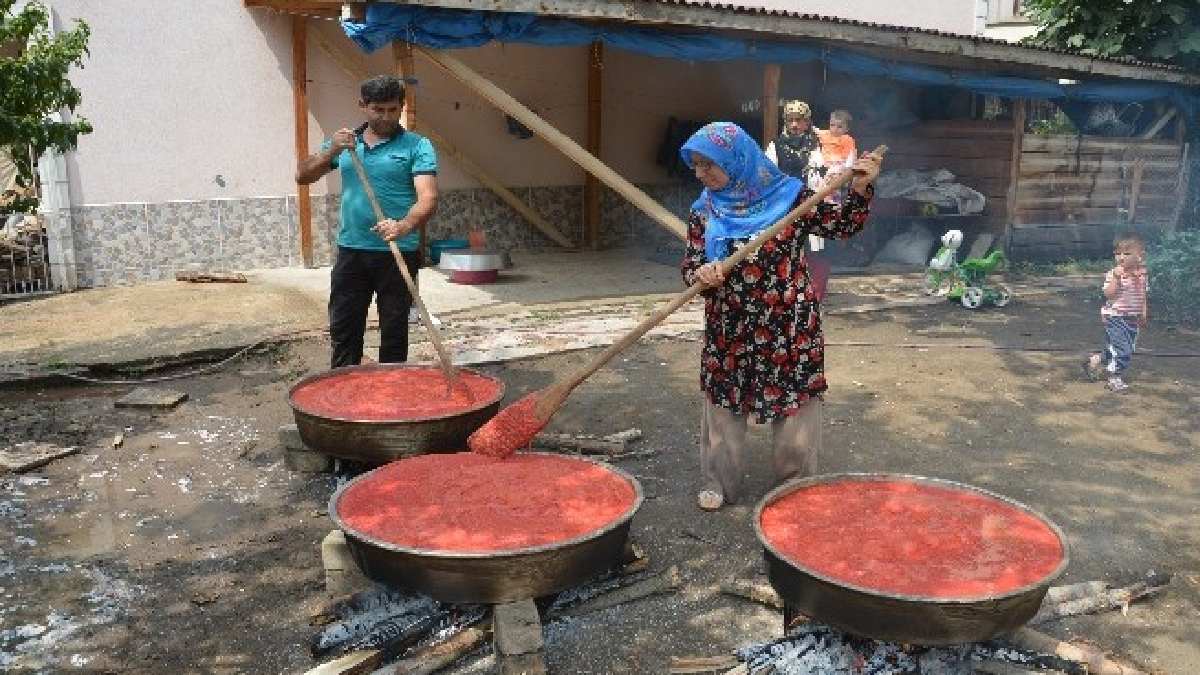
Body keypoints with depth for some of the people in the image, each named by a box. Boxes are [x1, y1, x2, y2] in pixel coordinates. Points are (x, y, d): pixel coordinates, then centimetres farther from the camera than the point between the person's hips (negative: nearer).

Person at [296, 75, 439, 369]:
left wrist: (403, 227, -33)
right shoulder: (345, 142, 11)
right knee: (343, 330, 9)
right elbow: (303, 176, 6)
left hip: (398, 254, -3)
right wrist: (332, 151, -11)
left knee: (394, 332, 6)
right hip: (351, 251, 4)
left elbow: (428, 198, -14)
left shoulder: (417, 146, -3)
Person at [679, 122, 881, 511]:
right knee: (723, 407, 11)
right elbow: (689, 266, 1)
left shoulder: (788, 194, -6)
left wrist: (860, 190, -15)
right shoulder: (705, 210, 0)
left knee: (794, 408, 10)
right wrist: (701, 276, -22)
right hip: (729, 330, 2)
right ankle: (719, 482, 30)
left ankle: (796, 486, 30)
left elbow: (841, 226, 2)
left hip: (789, 327, -2)